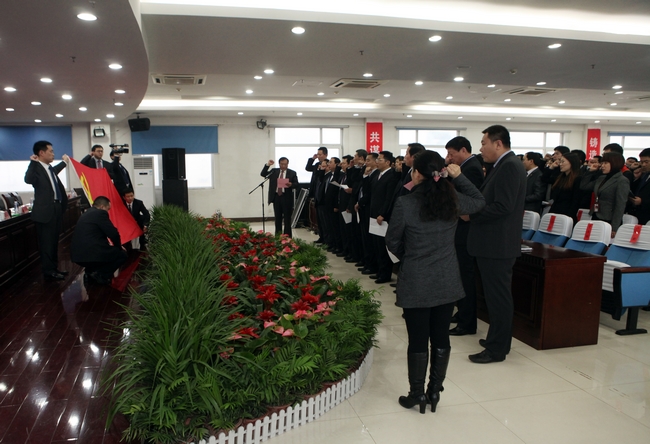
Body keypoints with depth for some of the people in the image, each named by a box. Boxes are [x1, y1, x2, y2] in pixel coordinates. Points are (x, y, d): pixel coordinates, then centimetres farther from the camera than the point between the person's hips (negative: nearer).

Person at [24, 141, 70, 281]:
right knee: (46, 242, 0)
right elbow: (28, 180, -33)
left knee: (54, 241, 17)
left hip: (56, 208, 9)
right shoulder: (36, 168, -13)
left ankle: (54, 268, 27)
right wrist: (33, 162, -27)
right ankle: (48, 272, 7)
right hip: (45, 211, -9)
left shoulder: (50, 168, 13)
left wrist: (64, 162, 49)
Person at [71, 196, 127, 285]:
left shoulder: (87, 214, 22)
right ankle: (99, 274, 0)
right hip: (90, 254, -9)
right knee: (122, 254, 10)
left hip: (78, 254, 9)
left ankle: (90, 272, 18)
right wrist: (119, 247, 11)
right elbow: (113, 233, -8)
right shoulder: (100, 213, -6)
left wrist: (109, 244, 28)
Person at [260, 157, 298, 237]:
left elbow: (296, 184, -2)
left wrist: (291, 185, -24)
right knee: (277, 217, 9)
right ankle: (278, 236, 17)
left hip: (287, 197, -3)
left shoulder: (292, 173, 3)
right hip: (276, 197, 3)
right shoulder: (274, 171, 10)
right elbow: (263, 174, 4)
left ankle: (287, 237, 5)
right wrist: (267, 165, -8)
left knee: (287, 218, 0)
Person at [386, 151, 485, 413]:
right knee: (441, 337, 12)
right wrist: (458, 177, 9)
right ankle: (435, 392, 25)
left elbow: (392, 242, -2)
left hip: (416, 283, -3)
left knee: (418, 340, 7)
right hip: (447, 281, 4)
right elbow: (480, 202, 18)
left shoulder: (404, 204, -14)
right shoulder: (453, 200, -4)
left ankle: (417, 395, 19)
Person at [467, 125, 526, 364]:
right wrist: (472, 210, 2)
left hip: (497, 244, -10)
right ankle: (498, 338, 31)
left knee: (498, 296, -1)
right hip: (495, 242, 10)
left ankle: (497, 349, 10)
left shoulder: (509, 166, -17)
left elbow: (502, 207, -25)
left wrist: (470, 215, -15)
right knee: (497, 295, 18)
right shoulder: (505, 165, 14)